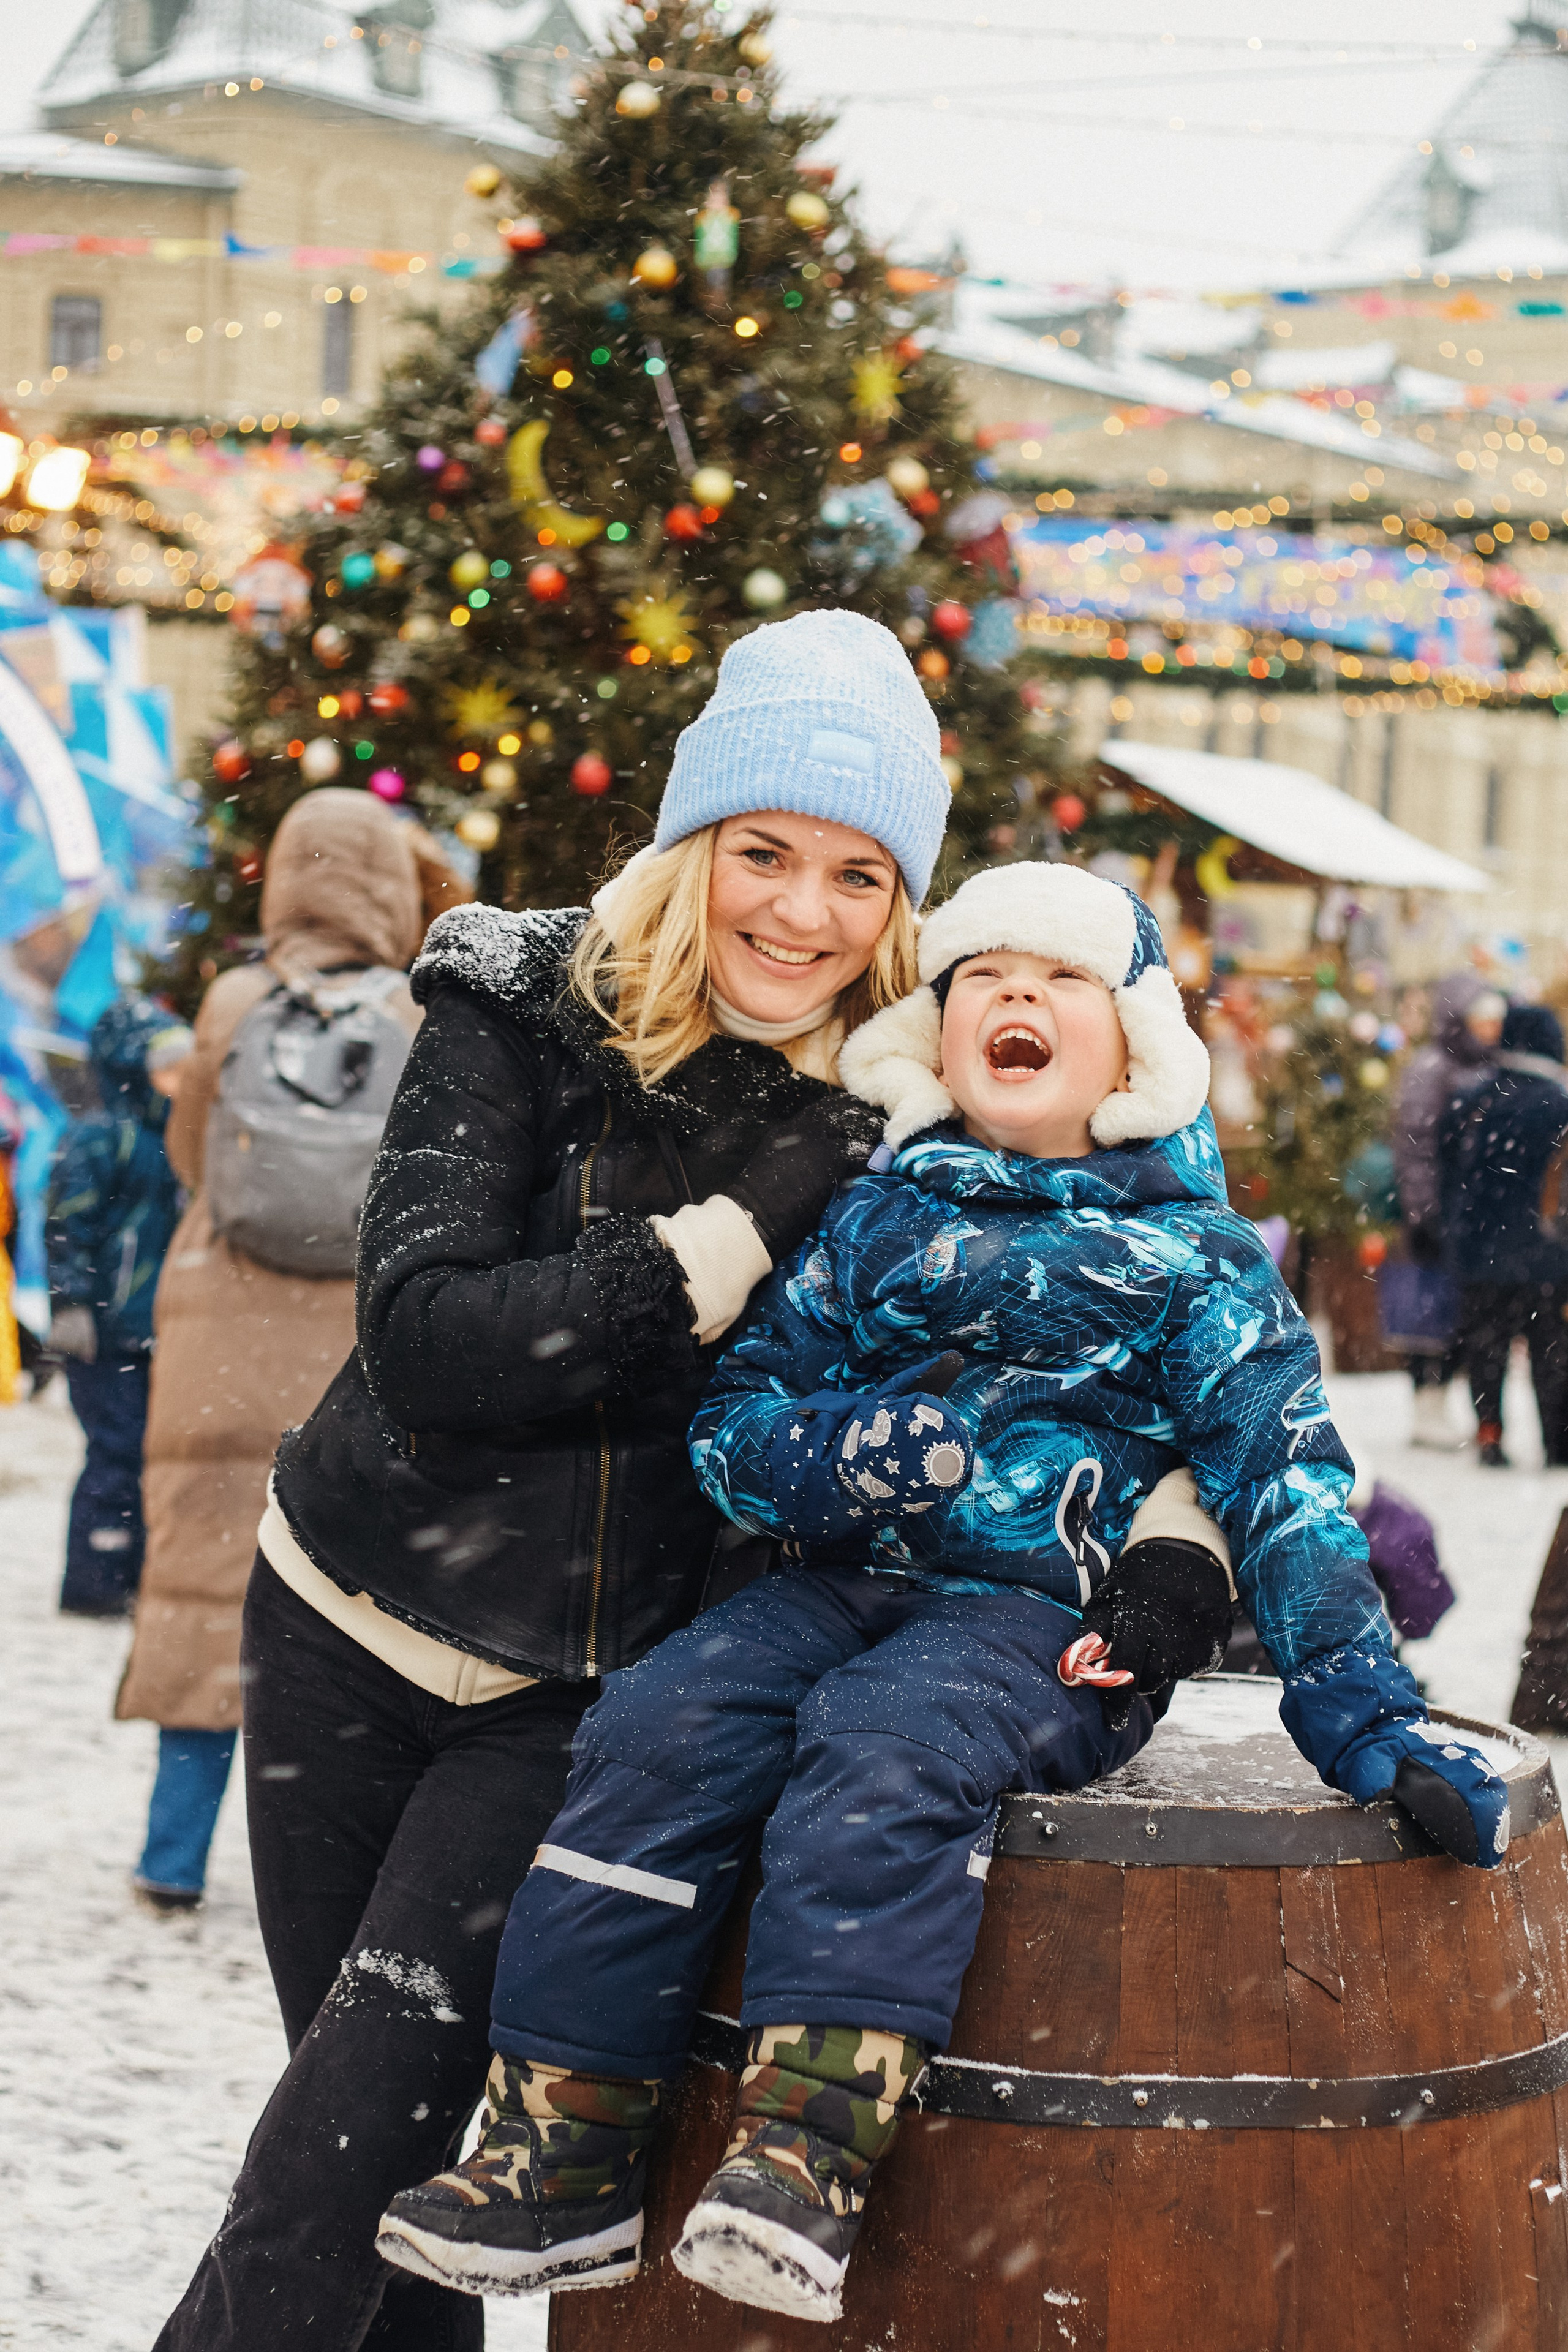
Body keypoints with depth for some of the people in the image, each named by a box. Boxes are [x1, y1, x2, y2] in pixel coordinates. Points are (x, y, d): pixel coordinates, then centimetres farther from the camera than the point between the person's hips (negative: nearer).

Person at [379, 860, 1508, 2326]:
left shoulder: (1196, 1261, 7)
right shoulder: (875, 1220, 15)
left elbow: (1285, 1492, 4)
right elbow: (729, 1416, 15)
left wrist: (1368, 1719, -5)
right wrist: (835, 1450, -8)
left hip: (1047, 1616, -4)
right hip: (842, 1586, 4)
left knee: (882, 1741, -34)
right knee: (660, 1731, -23)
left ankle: (810, 2149, -45)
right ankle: (562, 2155, -21)